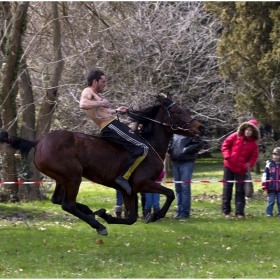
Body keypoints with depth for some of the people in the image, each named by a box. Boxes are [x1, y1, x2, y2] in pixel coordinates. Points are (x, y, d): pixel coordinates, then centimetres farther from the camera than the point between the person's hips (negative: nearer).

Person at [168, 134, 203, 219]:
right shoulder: (174, 134, 13)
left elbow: (198, 144, -12)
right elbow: (170, 143, 24)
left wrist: (186, 150, -16)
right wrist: (169, 149, 2)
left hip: (187, 162, -7)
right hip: (175, 162, 7)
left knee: (185, 187, -7)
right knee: (178, 188, 10)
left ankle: (185, 212, -4)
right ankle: (179, 211, 17)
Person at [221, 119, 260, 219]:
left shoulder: (253, 143, -3)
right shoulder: (236, 136, -4)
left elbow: (253, 157, 0)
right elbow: (225, 145, 2)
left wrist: (248, 166, -16)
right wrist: (227, 156, -12)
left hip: (241, 170, 0)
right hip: (229, 166, 0)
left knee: (240, 191, 1)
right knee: (227, 189, 5)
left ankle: (239, 212, 6)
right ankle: (226, 211, 14)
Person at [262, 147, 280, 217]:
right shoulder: (269, 164, 1)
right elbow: (265, 175, 0)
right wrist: (264, 184, -6)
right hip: (271, 187, -1)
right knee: (271, 201, 2)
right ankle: (269, 213, 8)